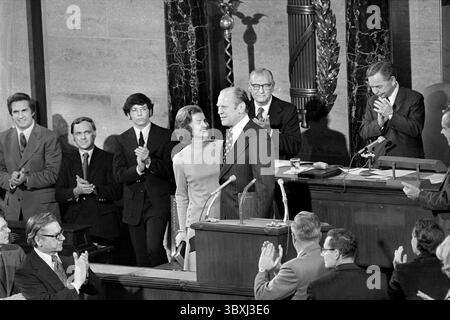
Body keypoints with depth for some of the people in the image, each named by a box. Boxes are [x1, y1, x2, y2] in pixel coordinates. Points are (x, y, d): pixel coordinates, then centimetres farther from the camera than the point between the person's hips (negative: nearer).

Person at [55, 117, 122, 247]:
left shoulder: (108, 158, 8)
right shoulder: (66, 159, 13)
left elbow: (117, 192, -2)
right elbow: (59, 194, 4)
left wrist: (94, 189, -18)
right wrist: (76, 191, -16)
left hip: (103, 226, -1)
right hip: (74, 224, 1)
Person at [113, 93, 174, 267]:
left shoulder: (165, 136, 3)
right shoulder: (123, 140, 9)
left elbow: (170, 170, -5)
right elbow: (119, 174, 1)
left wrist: (149, 161, -20)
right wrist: (138, 169, -18)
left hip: (158, 202, -3)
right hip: (133, 205, 3)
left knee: (154, 248, -19)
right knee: (141, 258, 6)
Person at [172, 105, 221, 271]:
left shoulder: (220, 148, 3)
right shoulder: (180, 159, 1)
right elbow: (181, 196, 10)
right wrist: (182, 229, 9)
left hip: (224, 217, 1)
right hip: (197, 220, -1)